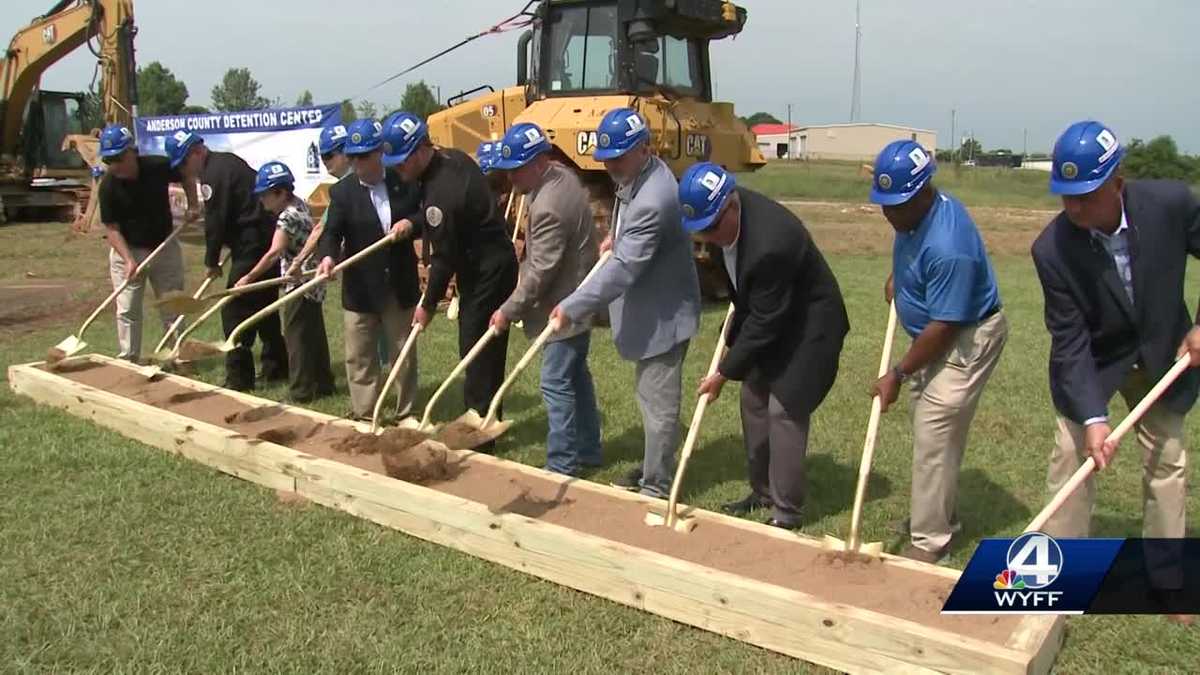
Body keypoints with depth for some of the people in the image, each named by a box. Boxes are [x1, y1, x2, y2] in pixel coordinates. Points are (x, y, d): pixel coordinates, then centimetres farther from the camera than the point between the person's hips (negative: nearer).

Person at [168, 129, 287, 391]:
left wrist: (211, 260, 0)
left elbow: (216, 221, -13)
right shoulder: (226, 162, 18)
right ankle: (276, 367, 24)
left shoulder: (214, 172, -12)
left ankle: (239, 377, -1)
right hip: (269, 240, 10)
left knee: (235, 310, -4)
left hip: (252, 247, -10)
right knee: (264, 306, 17)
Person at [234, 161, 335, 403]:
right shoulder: (300, 205, 9)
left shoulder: (287, 217, -18)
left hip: (299, 283, -9)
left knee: (296, 337, -2)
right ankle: (322, 383, 23)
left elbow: (274, 253, -28)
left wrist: (249, 277, -29)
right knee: (314, 335, 15)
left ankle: (301, 391, 3)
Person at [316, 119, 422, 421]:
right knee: (359, 356, 5)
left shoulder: (404, 183, -1)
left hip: (401, 285, 1)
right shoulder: (342, 191, -3)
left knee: (404, 352, 11)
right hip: (361, 289, 0)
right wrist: (328, 257, -33)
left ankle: (406, 413, 24)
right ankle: (363, 416, 17)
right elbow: (332, 232, -12)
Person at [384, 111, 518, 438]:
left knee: (477, 352, -5)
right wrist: (413, 222, 0)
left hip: (487, 273, -10)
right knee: (482, 350, 15)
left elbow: (444, 257, -19)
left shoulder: (442, 190, -26)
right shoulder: (450, 157, 3)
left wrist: (429, 305, -7)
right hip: (487, 266, 10)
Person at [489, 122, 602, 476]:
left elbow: (540, 272, -24)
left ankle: (562, 464, 2)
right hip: (578, 297, 11)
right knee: (576, 375, 18)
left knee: (556, 384, -5)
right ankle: (587, 449, 30)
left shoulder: (549, 207, -27)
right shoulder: (562, 174, 4)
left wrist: (508, 311, -15)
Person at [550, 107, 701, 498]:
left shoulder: (652, 201, -29)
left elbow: (623, 269, -34)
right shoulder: (637, 175, 4)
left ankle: (657, 486, 10)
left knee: (658, 403, -1)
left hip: (663, 315, -11)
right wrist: (617, 237, 9)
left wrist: (573, 307, -34)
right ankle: (653, 469, 37)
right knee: (651, 397, 22)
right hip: (650, 311, 11)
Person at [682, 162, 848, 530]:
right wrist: (736, 318, 13)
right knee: (753, 402, 13)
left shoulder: (770, 244, -37)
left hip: (806, 326, -9)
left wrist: (724, 373, -20)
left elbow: (764, 323, -27)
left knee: (784, 410, -8)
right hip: (767, 319, 9)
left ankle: (787, 510, 5)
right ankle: (763, 491, 27)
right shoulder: (726, 212, -11)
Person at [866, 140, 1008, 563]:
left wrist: (898, 375, -21)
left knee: (935, 435, -9)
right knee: (930, 430, 17)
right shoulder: (914, 212, -4)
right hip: (935, 336, 10)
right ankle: (941, 517, 33)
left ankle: (928, 540, 1)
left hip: (967, 341, -10)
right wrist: (897, 276, 8)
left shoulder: (947, 245, -33)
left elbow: (943, 327, -28)